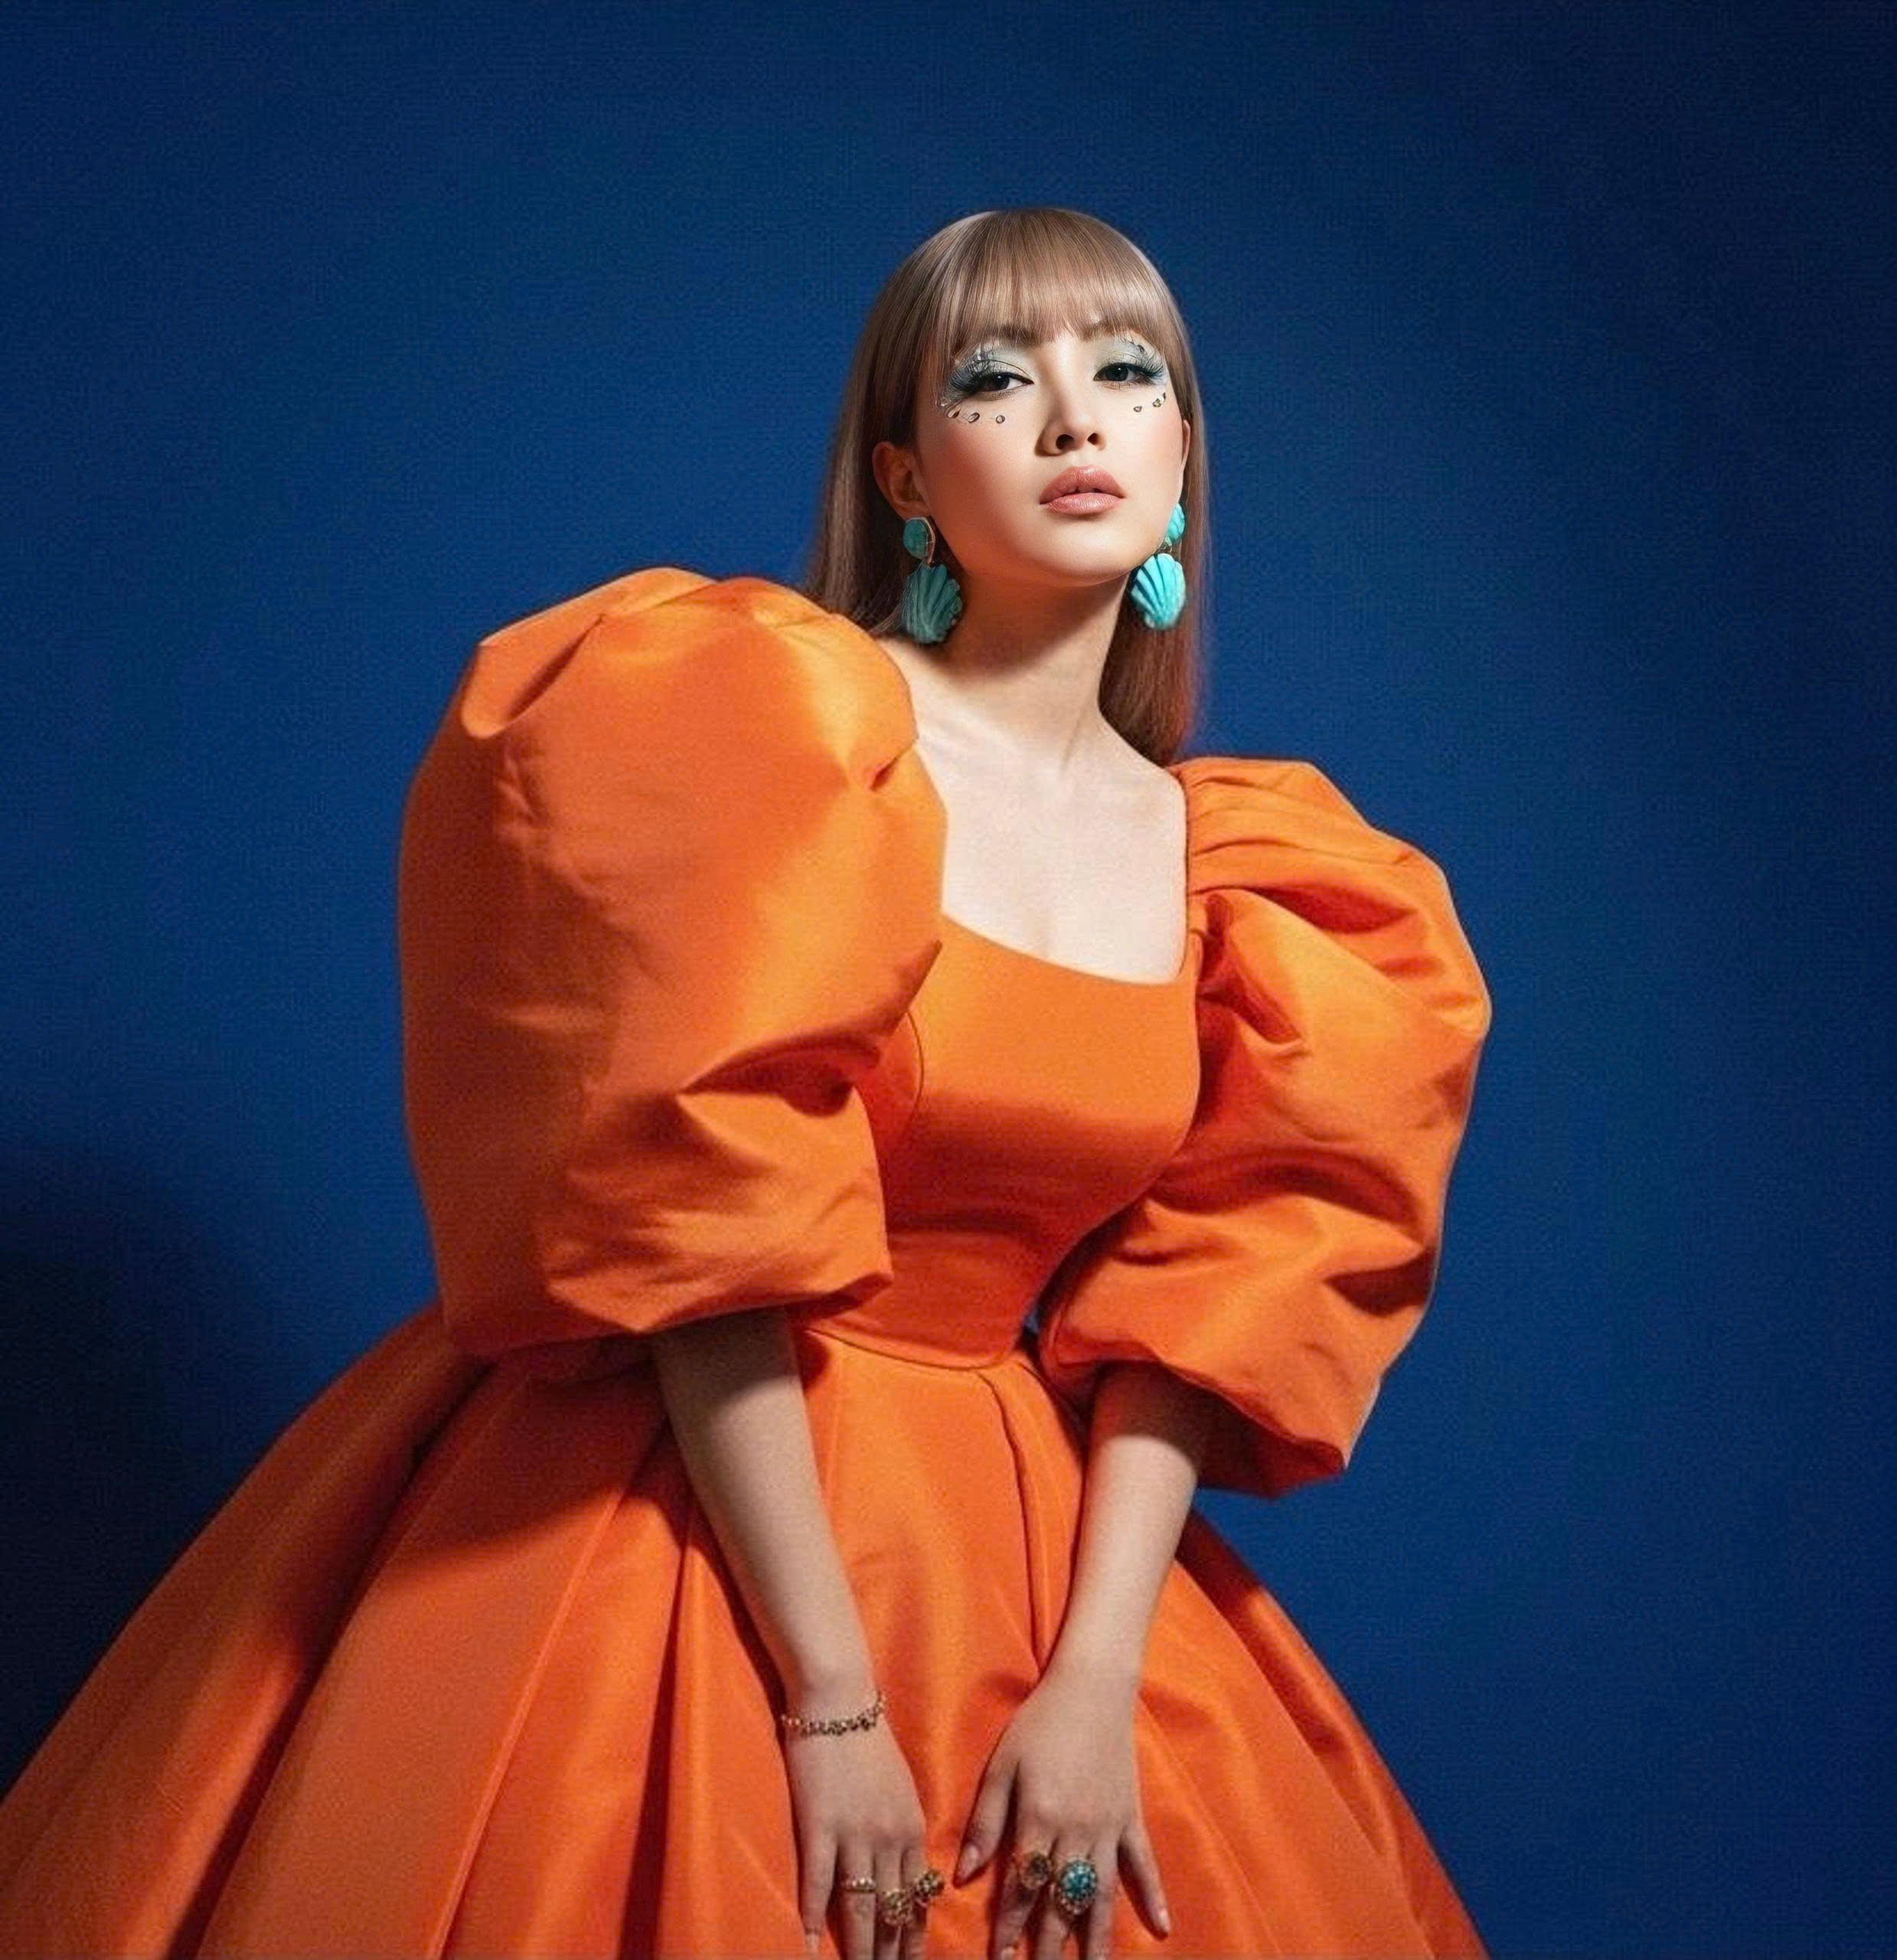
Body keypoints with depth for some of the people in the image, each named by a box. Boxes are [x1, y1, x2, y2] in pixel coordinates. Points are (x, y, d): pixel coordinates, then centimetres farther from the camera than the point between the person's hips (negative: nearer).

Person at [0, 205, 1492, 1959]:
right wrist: (829, 1698, -19)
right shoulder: (770, 712, -12)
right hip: (669, 1505, -5)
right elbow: (699, 1233, -17)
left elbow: (1190, 1293, 0)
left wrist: (1098, 1679, -12)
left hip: (1025, 1537, 5)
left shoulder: (1231, 868, 4)